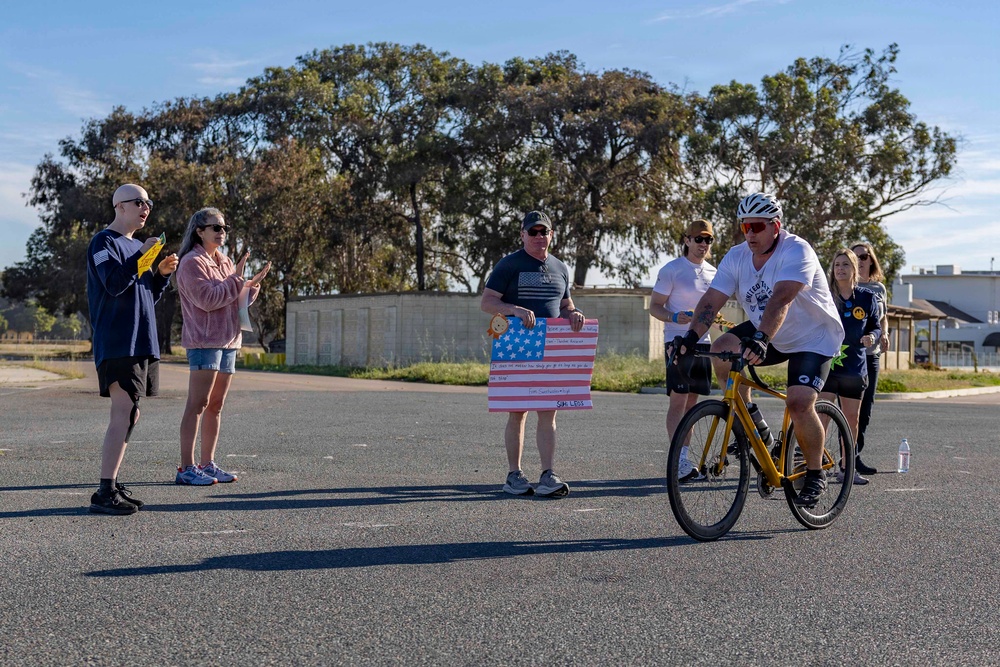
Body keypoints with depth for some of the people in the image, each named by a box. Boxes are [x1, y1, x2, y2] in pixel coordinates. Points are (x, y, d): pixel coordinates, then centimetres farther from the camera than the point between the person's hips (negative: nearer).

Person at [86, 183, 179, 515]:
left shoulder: (137, 246, 21)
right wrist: (142, 255, -20)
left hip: (142, 343, 9)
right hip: (117, 345, -9)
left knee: (128, 415, 10)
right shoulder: (104, 242, -5)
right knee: (124, 414, -15)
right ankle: (105, 492, -16)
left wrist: (162, 273, 4)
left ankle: (112, 484, 16)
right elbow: (114, 284, -20)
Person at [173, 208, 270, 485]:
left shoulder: (226, 263, 19)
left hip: (229, 340, 9)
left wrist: (253, 284, 3)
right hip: (204, 341, -9)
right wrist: (236, 279, -16)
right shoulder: (192, 262, -7)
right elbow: (207, 299, -18)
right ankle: (186, 468, -11)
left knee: (216, 406, 10)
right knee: (197, 404, -11)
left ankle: (208, 464, 15)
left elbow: (236, 302, 21)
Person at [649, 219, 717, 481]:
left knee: (692, 401, 8)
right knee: (678, 400, -13)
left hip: (702, 342, 6)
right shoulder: (671, 270, -4)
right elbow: (655, 306, -5)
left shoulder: (712, 273, 13)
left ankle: (682, 461, 14)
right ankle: (679, 460, -15)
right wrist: (674, 317, -24)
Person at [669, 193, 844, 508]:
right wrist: (691, 336, -32)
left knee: (799, 403, -23)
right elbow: (712, 299, -16)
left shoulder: (796, 252, -25)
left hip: (813, 338, -6)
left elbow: (780, 299, -41)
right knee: (721, 349, -21)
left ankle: (815, 474, 1)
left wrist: (761, 339, -55)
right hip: (769, 335, 6)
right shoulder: (737, 257, -7)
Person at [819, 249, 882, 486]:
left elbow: (876, 326, 12)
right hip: (826, 364, -3)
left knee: (852, 418, 8)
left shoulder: (867, 298, 3)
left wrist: (872, 336, -9)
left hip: (855, 367, 3)